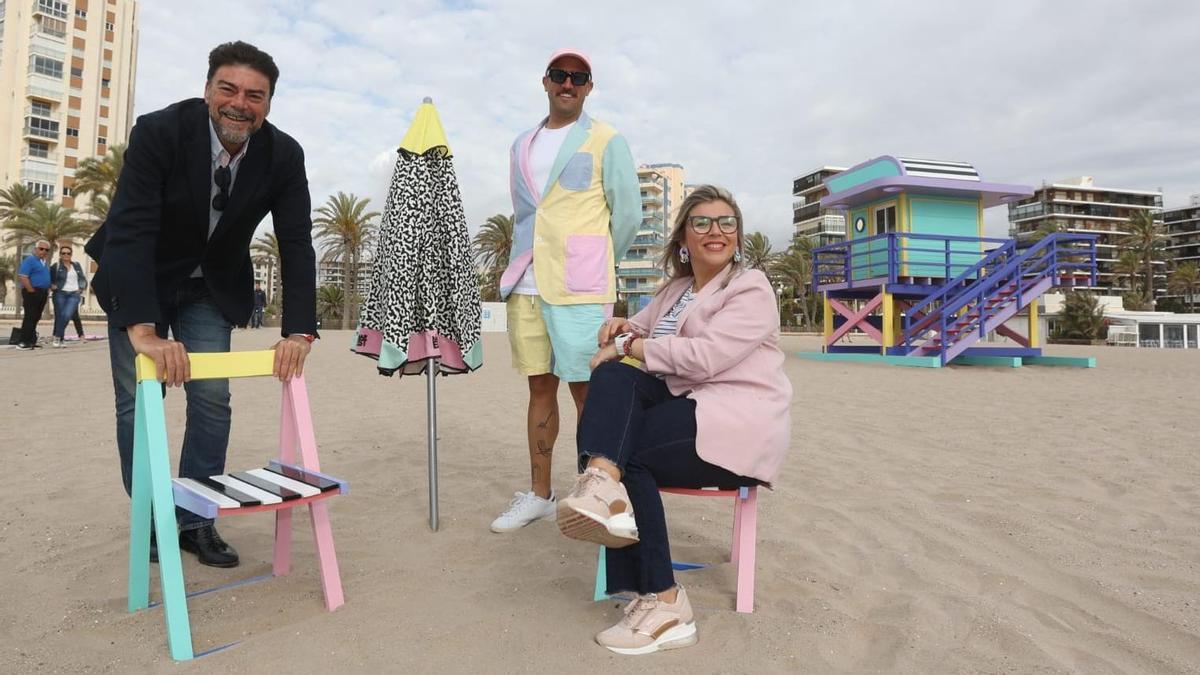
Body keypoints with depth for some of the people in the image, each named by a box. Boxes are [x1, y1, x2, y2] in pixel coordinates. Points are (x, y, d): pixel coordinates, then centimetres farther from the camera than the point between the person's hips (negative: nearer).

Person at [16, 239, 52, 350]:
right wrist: (32, 291, -16)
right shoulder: (29, 260, -10)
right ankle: (23, 342, -8)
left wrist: (47, 290, 15)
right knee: (30, 318, -10)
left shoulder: (43, 262, 17)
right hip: (32, 293, -9)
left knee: (36, 318, 12)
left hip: (42, 293, 9)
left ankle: (30, 341, 19)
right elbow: (22, 277, -18)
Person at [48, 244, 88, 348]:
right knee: (59, 316, -2)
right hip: (60, 294, -1)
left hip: (74, 294, 1)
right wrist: (52, 286, -9)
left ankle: (57, 337, -2)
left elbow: (82, 278, 20)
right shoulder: (55, 266, 3)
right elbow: (49, 279, 7)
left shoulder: (77, 265, 13)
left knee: (67, 315, -15)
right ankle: (60, 340, 5)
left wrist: (82, 287, 6)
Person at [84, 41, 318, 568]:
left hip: (213, 287, 3)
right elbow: (130, 230, -33)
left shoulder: (283, 156, -17)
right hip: (139, 282, -2)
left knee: (212, 400, -1)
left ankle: (195, 521, 12)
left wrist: (299, 332, -31)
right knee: (139, 400, 0)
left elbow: (296, 246, -19)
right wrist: (143, 331, -43)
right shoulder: (159, 132, -26)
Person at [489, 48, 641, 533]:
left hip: (580, 288, -5)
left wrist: (593, 264, 8)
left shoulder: (605, 141, 3)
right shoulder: (522, 145, 19)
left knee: (585, 388, -4)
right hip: (526, 285, 5)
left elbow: (628, 213, 2)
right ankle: (539, 494, 19)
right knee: (540, 387, 9)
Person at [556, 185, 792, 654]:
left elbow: (704, 355, -20)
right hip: (685, 404, 7)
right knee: (613, 375, -20)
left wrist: (630, 345, -13)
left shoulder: (751, 289, -6)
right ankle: (604, 485, -38)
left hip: (737, 424, -7)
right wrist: (624, 327, -1)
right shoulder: (674, 288, 19)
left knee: (627, 452, -23)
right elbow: (641, 328, 24)